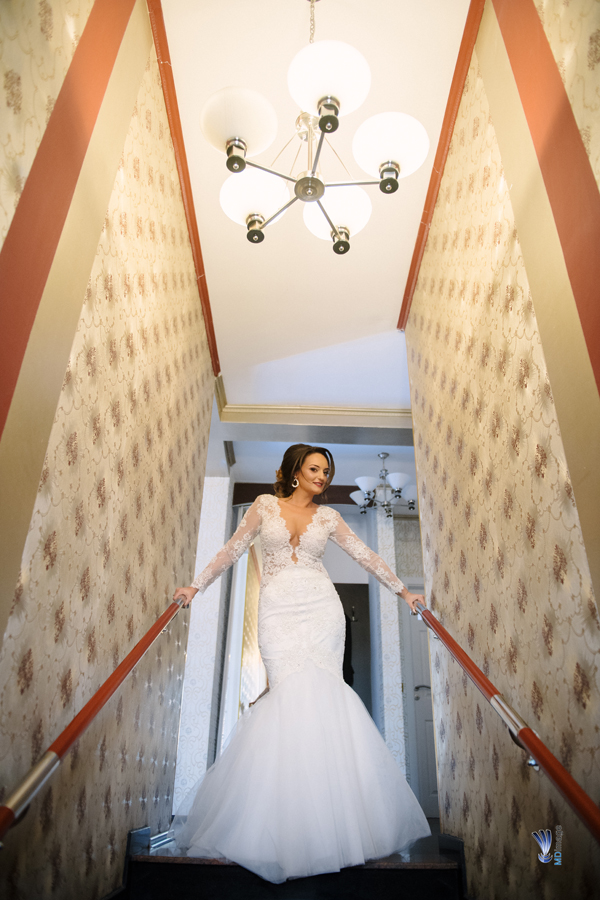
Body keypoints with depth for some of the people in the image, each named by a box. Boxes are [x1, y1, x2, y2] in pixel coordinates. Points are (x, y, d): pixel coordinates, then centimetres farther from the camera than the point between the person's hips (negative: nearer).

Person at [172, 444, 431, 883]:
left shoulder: (328, 516, 12)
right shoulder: (265, 505, 8)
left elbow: (365, 555, 15)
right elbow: (233, 549, 10)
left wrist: (402, 589, 14)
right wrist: (197, 585, 7)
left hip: (321, 607, 2)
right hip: (278, 610, -1)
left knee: (319, 694, -7)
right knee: (290, 694, -10)